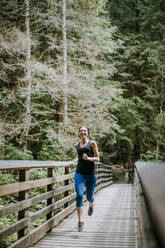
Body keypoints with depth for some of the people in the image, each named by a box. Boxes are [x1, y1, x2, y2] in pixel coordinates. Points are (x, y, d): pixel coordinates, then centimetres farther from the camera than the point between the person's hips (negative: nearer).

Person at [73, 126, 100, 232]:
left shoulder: (92, 143, 2)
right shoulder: (77, 145, 13)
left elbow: (98, 158, 1)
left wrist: (88, 158, -18)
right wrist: (76, 160, 9)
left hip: (90, 173, -2)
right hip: (79, 172, 2)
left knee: (89, 197, 8)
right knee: (79, 195, -14)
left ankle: (91, 205, 47)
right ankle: (80, 221, -11)